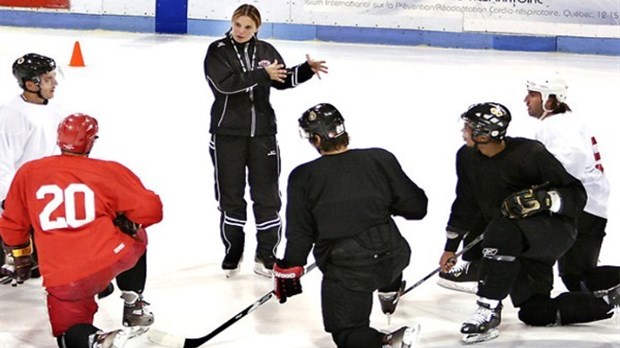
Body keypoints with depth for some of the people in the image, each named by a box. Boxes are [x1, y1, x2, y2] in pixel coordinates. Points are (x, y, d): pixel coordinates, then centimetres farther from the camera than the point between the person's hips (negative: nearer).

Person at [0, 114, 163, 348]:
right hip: (112, 260, 0)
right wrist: (126, 223, 20)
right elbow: (150, 210, 0)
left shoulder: (28, 173, 9)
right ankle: (134, 308, 26)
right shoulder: (108, 171, 2)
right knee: (134, 239, 33)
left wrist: (21, 258, 35)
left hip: (61, 282, 0)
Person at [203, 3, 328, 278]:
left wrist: (308, 69, -7)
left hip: (262, 132, 3)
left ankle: (266, 256, 14)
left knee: (267, 196, 4)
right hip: (228, 134, -3)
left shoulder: (265, 51, 4)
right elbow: (225, 83, -22)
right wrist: (262, 74, -24)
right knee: (231, 197, 7)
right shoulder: (217, 51, -7)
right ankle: (232, 254, 20)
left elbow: (284, 80, 10)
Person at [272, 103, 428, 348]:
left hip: (345, 270, -3)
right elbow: (416, 207, 0)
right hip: (393, 258, 4)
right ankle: (390, 291, 54)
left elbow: (300, 234, -5)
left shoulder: (303, 177, -9)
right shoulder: (380, 159, -5)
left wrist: (288, 271, 8)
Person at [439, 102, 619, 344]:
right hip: (520, 244, 8)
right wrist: (451, 246, 20)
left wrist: (541, 199, -35)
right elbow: (466, 205, 15)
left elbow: (576, 195, -18)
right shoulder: (467, 157, -1)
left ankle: (488, 314, -30)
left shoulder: (529, 154, -22)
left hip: (555, 230, -8)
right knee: (535, 313, 3)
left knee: (502, 231, -38)